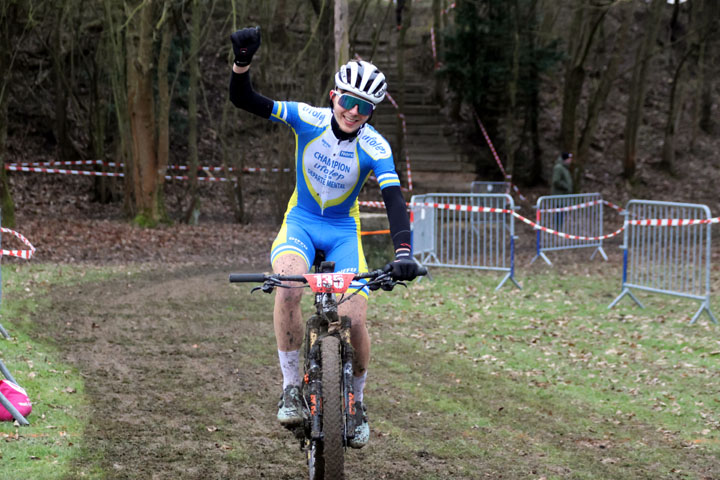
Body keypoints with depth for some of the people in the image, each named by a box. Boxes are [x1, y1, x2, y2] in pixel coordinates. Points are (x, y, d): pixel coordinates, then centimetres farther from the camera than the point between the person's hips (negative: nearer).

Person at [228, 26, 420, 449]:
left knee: (355, 322, -16)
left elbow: (395, 200, -26)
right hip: (300, 221, 0)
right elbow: (244, 100, -20)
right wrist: (243, 61, -40)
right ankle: (291, 388, -18)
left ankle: (357, 400, 13)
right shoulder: (309, 119, -15)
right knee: (288, 287, -33)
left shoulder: (374, 147, -17)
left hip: (344, 232, 0)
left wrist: (404, 253, -42)